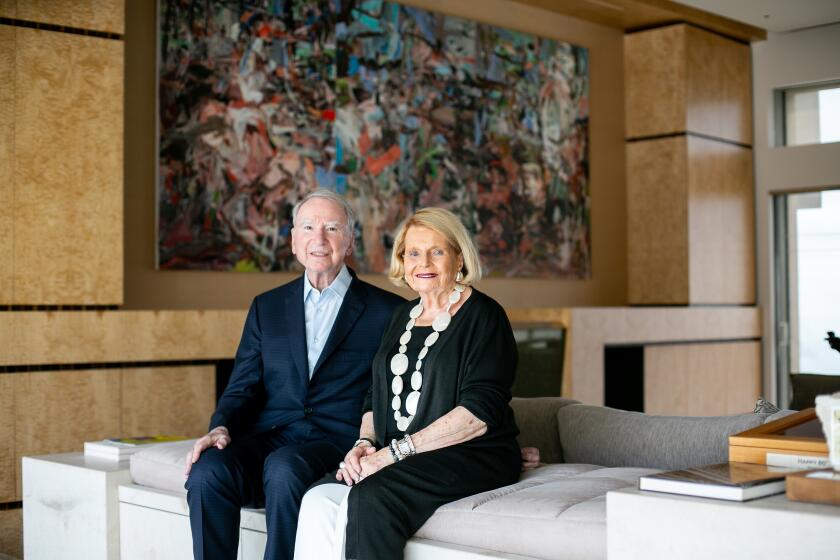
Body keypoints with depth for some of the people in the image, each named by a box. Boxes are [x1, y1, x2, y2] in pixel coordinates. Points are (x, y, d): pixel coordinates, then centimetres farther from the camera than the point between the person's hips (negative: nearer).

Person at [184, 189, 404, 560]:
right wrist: (221, 427, -7)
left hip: (337, 443, -3)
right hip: (267, 440, 4)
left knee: (284, 468, -35)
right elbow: (243, 387, 14)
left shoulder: (387, 311, 7)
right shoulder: (266, 307, 19)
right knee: (207, 471, -27)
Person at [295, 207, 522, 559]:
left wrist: (394, 452, -16)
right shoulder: (404, 315, 19)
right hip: (402, 459, 6)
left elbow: (480, 413, -14)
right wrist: (365, 443, -1)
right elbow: (377, 396, 22)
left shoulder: (483, 315, -3)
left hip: (472, 457, -6)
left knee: (368, 500, -32)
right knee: (318, 501, -22)